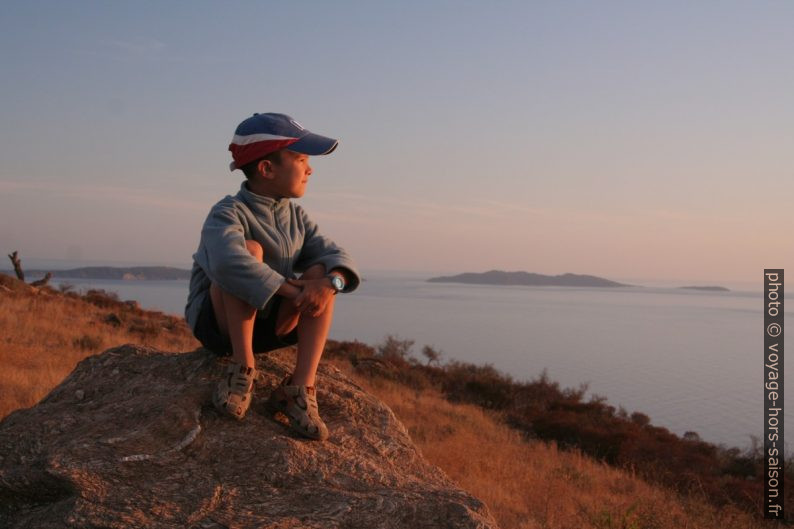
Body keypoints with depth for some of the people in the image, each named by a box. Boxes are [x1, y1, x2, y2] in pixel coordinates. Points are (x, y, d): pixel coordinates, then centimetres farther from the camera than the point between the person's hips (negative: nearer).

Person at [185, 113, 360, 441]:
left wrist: (331, 281, -31)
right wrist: (293, 291, -39)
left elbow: (337, 257, -7)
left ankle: (301, 387, -23)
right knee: (251, 249, -30)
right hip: (219, 323, -6)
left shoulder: (296, 217, 5)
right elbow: (227, 263, -41)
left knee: (321, 273, -16)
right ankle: (243, 369, -24)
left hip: (270, 326, 6)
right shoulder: (228, 214, -18)